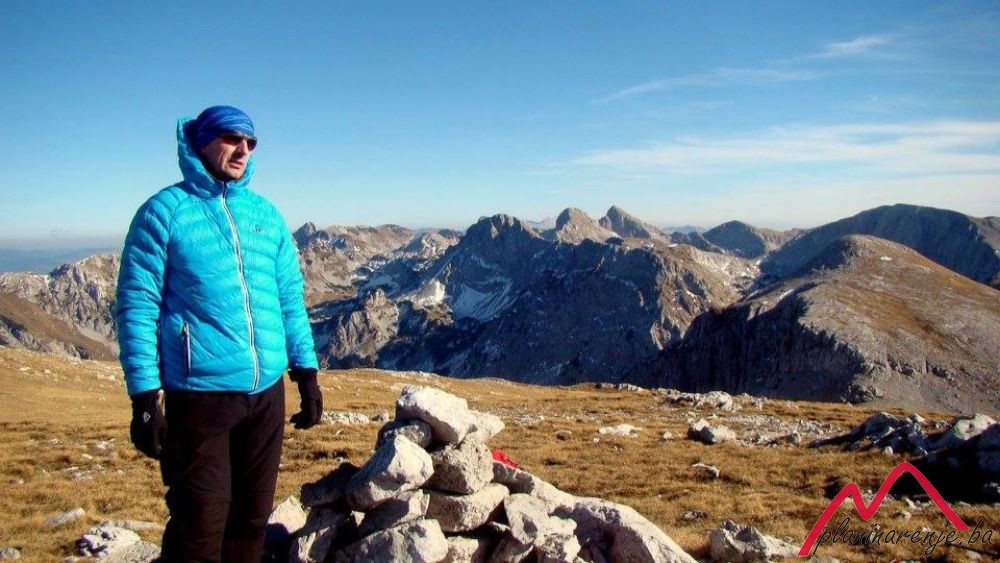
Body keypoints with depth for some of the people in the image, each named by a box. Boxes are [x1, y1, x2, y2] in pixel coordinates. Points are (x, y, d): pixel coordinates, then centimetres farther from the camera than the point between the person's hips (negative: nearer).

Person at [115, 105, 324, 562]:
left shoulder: (265, 214, 12)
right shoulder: (165, 211, -3)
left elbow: (290, 300, 14)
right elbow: (136, 307, -6)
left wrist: (306, 372, 9)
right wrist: (144, 395, -12)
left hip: (268, 393, 5)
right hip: (199, 396, -5)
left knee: (251, 520, 15)